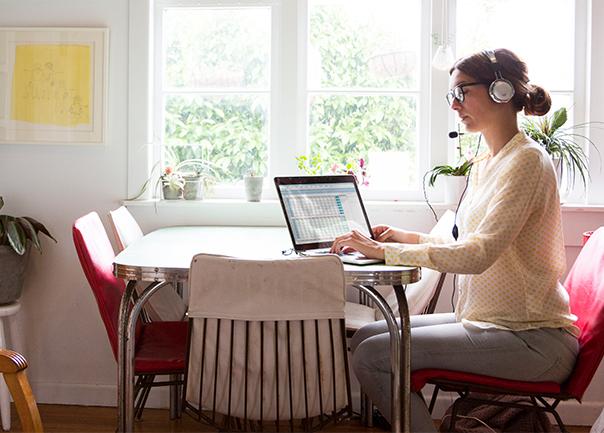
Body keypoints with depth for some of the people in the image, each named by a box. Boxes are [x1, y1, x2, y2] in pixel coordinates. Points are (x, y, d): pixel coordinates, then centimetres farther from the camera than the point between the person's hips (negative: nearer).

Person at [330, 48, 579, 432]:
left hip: (532, 340, -9)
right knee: (365, 338, 5)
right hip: (489, 321, 9)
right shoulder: (484, 166, 14)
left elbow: (478, 253, -25)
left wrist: (384, 251, -21)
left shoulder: (527, 160, -15)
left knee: (372, 355, -18)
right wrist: (409, 238, 10)